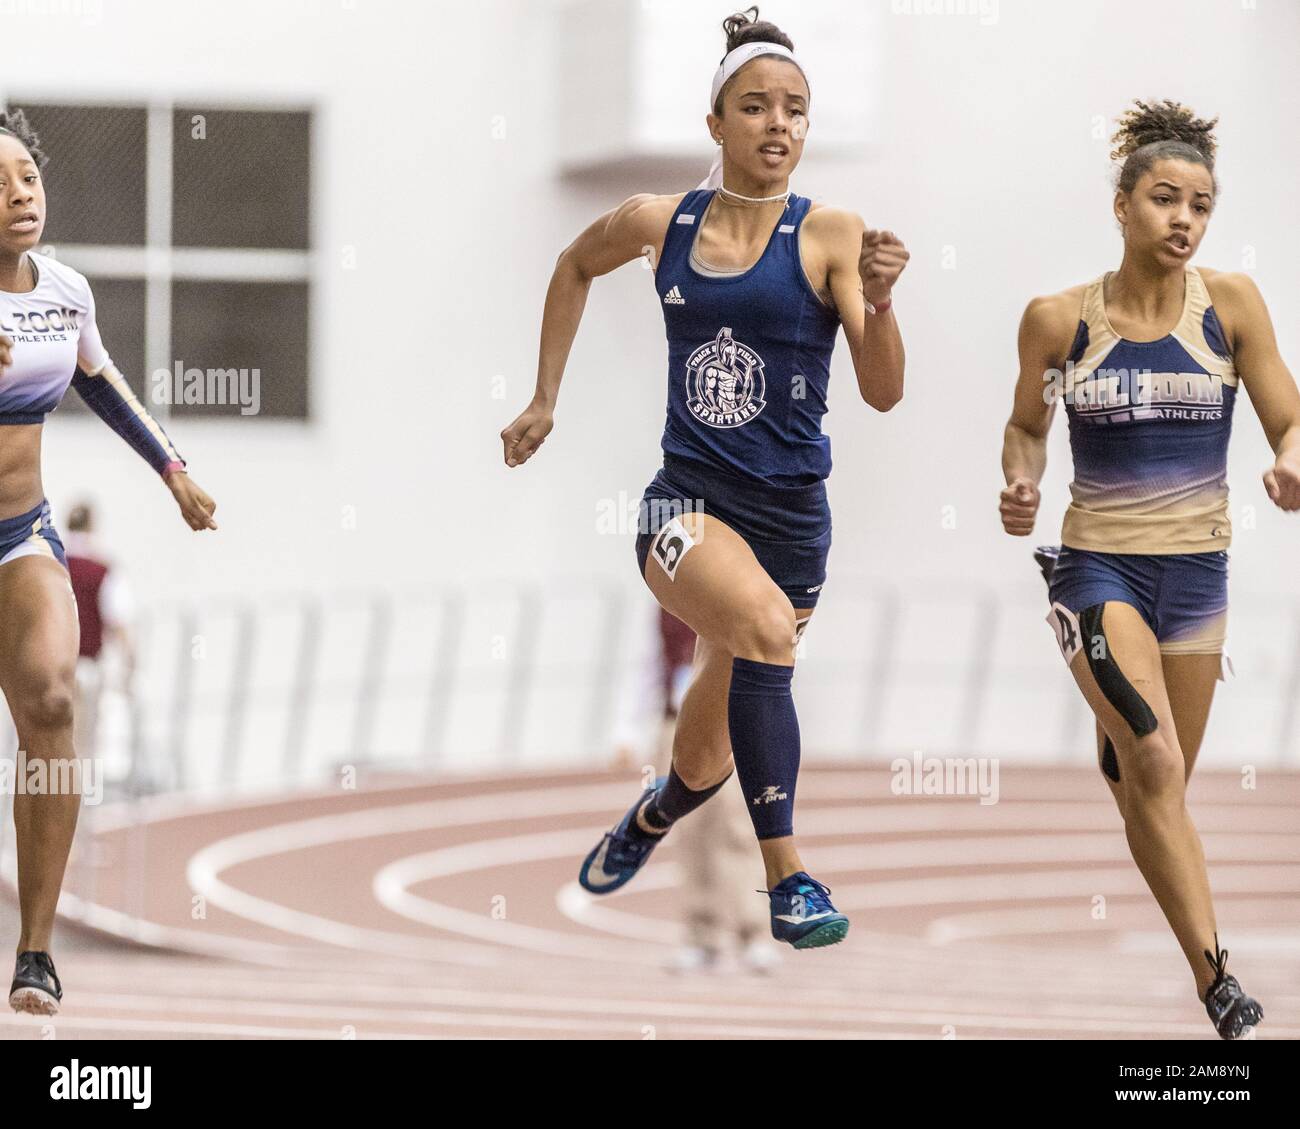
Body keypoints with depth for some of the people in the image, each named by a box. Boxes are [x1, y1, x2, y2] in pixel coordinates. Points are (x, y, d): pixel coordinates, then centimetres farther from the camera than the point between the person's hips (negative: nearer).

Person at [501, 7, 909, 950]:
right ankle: (788, 876, -32)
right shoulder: (659, 225, 1)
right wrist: (545, 398, 22)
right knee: (765, 623, -35)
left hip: (790, 515, 0)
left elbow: (883, 393, -15)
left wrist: (878, 301, -32)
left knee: (707, 764, 12)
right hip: (688, 500, 0)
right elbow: (576, 267, 24)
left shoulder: (830, 236, -7)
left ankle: (652, 818, 51)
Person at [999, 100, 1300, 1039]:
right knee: (1156, 766, -21)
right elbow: (1027, 424, 12)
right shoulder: (1059, 319, -4)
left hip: (1196, 570, 3)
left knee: (1154, 787, 14)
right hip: (1099, 565, -3)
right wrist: (1021, 480, -9)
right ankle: (1217, 977, -22)